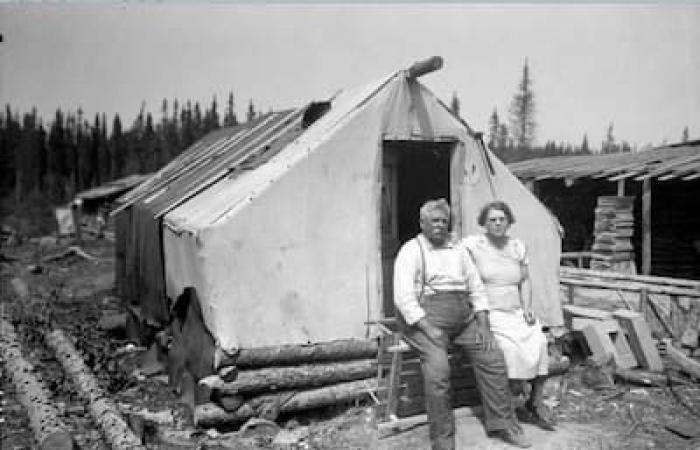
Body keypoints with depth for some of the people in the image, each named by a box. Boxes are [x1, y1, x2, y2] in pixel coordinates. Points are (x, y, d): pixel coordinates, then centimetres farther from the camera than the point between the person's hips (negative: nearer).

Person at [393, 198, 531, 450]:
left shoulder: (458, 251, 17)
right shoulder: (411, 251, -2)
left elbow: (477, 289, 17)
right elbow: (403, 298, -12)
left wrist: (483, 325, 2)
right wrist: (430, 330, -20)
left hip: (463, 318, 6)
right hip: (426, 319, -5)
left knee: (493, 357, -9)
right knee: (438, 368, -27)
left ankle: (502, 425, 6)